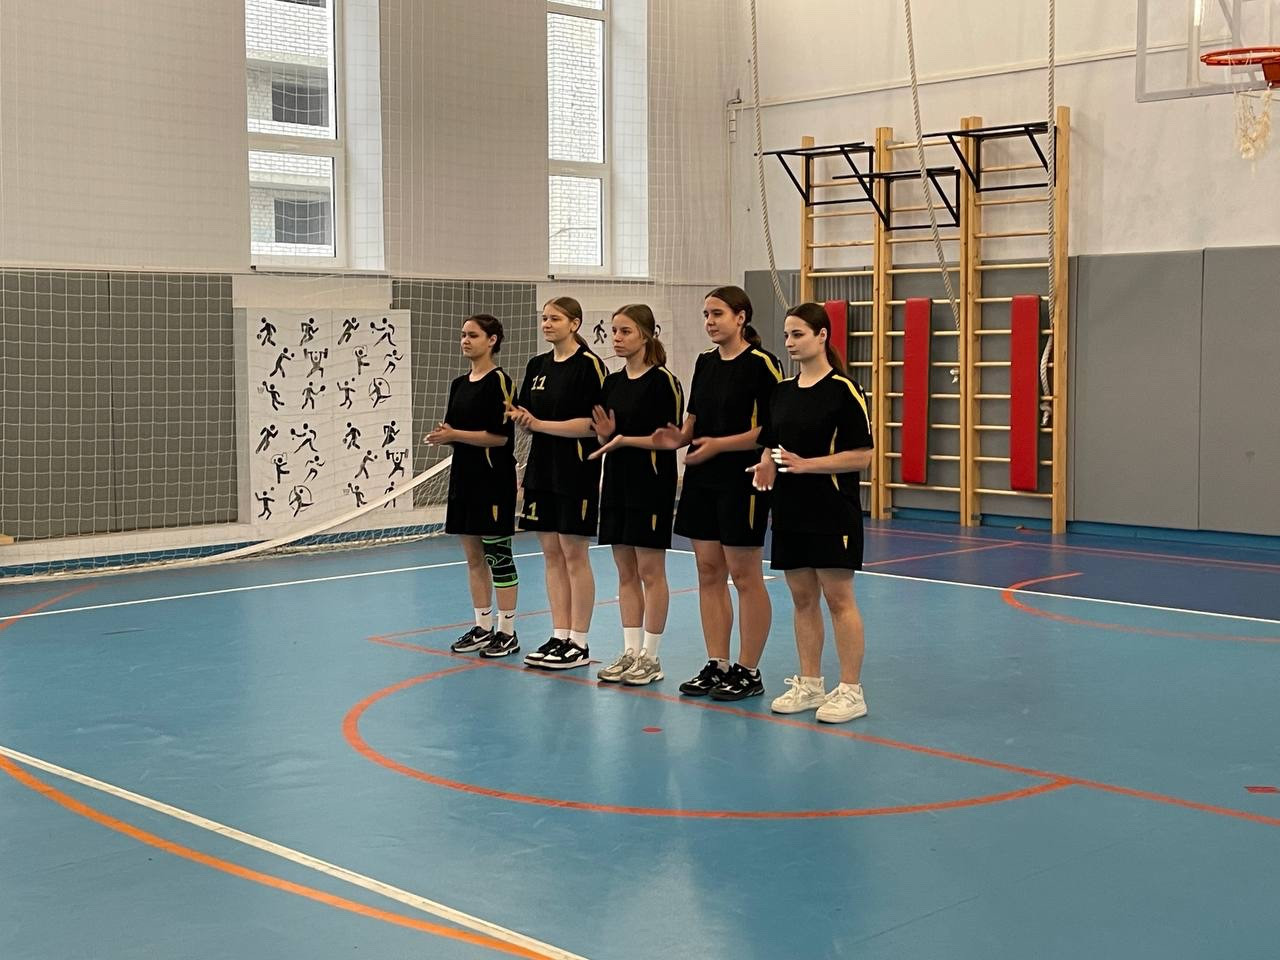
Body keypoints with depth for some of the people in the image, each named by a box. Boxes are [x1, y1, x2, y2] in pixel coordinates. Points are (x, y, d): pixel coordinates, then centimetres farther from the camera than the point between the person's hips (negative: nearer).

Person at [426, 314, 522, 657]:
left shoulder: (499, 381, -11)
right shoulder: (459, 384, 13)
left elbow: (500, 436, -17)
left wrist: (455, 434, -17)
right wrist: (443, 436, -5)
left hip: (493, 480, -8)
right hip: (464, 475, 8)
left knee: (498, 555, -2)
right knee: (473, 555, 11)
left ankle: (508, 632, 6)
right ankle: (483, 628, 20)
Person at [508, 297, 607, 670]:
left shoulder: (589, 364, -10)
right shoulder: (537, 366, 12)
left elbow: (593, 424, -15)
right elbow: (528, 419, 15)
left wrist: (541, 424, -17)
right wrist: (522, 419, -8)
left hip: (576, 471, -7)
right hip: (542, 469, 7)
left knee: (574, 555, -2)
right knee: (552, 554, 9)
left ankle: (579, 644, 5)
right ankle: (559, 636, 16)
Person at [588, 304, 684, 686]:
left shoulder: (663, 381, -10)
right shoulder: (612, 383, 11)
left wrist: (624, 440, -22)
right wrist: (605, 435, -5)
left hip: (652, 486, -7)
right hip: (617, 483, 7)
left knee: (649, 571, -1)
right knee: (625, 572, 10)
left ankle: (650, 657, 7)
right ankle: (630, 651, 17)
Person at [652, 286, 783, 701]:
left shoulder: (762, 364, -11)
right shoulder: (704, 363, 11)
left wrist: (719, 444, -20)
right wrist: (680, 436, -3)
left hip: (742, 480, -7)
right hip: (701, 479, 7)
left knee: (744, 575, 0)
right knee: (709, 573, 9)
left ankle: (748, 672, 9)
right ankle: (716, 666, 17)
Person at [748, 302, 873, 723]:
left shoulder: (844, 389, -10)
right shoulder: (783, 390, 11)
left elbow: (862, 455, -13)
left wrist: (805, 464, -21)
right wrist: (767, 466, -4)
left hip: (832, 512, -7)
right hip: (790, 510, 7)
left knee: (838, 598, -3)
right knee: (802, 598, 11)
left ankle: (851, 691, 5)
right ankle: (809, 684, 21)